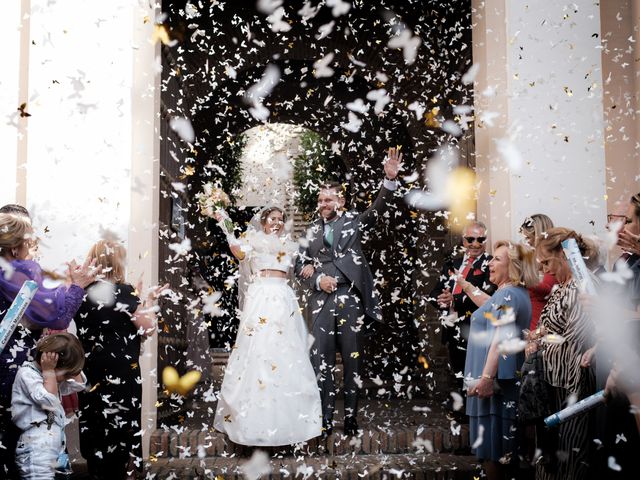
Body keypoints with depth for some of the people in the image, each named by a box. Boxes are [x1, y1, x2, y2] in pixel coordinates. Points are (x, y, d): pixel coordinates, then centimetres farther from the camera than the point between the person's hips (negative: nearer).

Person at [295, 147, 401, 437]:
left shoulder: (353, 220, 9)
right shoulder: (312, 230, 15)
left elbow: (377, 208, -8)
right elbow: (300, 265, 13)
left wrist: (390, 179, -24)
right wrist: (317, 279, -6)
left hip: (350, 297, -2)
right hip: (321, 300, 2)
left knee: (352, 360, 4)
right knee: (321, 361, -2)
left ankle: (351, 418, 12)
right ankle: (325, 420, 3)